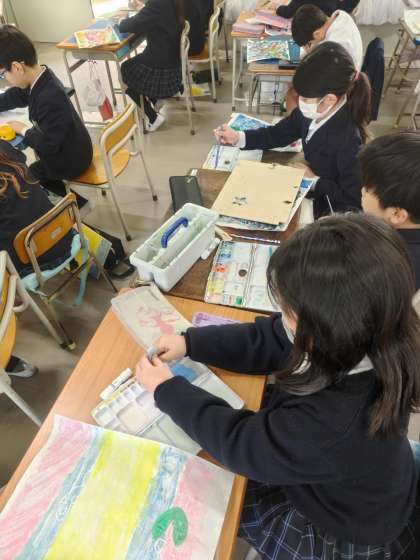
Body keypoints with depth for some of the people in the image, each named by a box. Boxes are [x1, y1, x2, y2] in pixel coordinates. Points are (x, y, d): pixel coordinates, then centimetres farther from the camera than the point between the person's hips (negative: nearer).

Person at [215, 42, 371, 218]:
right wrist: (238, 138, -6)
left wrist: (314, 180, -23)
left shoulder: (349, 140, -33)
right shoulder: (313, 111, -10)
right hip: (309, 193, 8)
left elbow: (354, 202, -28)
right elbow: (280, 133, 5)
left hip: (328, 210, -7)